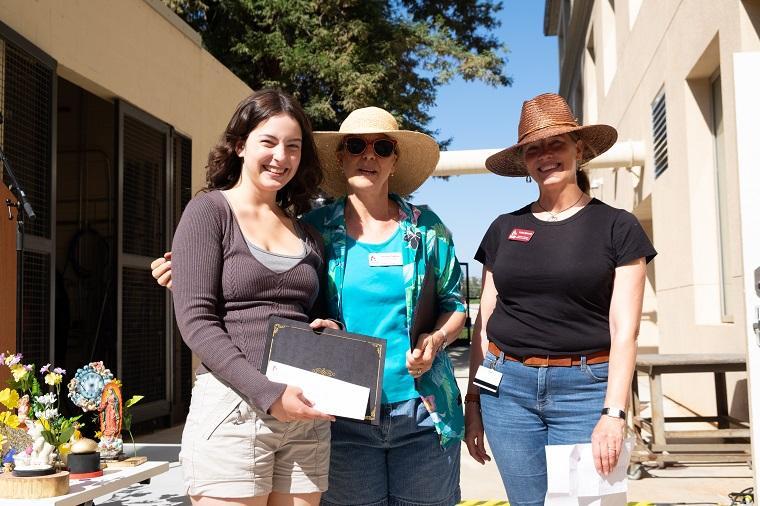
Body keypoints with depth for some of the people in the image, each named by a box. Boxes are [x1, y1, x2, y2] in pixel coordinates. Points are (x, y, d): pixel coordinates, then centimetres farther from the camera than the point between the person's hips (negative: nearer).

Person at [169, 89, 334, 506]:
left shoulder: (306, 233, 15)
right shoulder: (209, 211, 0)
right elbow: (195, 320, -9)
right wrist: (266, 392, -17)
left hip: (305, 416, 5)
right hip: (232, 407, -5)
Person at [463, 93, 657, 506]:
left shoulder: (617, 227, 1)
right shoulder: (504, 229, 10)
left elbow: (624, 329, -5)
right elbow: (484, 322, 11)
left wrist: (613, 414, -13)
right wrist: (472, 401, 8)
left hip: (585, 389, -2)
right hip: (508, 387, 3)